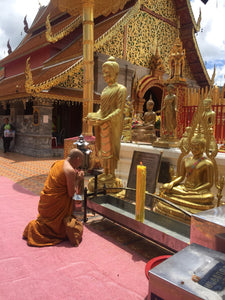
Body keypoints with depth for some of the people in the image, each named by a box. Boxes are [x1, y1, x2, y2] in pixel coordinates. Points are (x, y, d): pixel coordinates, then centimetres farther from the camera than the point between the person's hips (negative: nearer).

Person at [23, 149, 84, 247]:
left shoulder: (57, 163, 7)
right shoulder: (70, 171, -19)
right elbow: (71, 193, -17)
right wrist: (77, 180, -5)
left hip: (45, 201, 9)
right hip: (56, 204, -9)